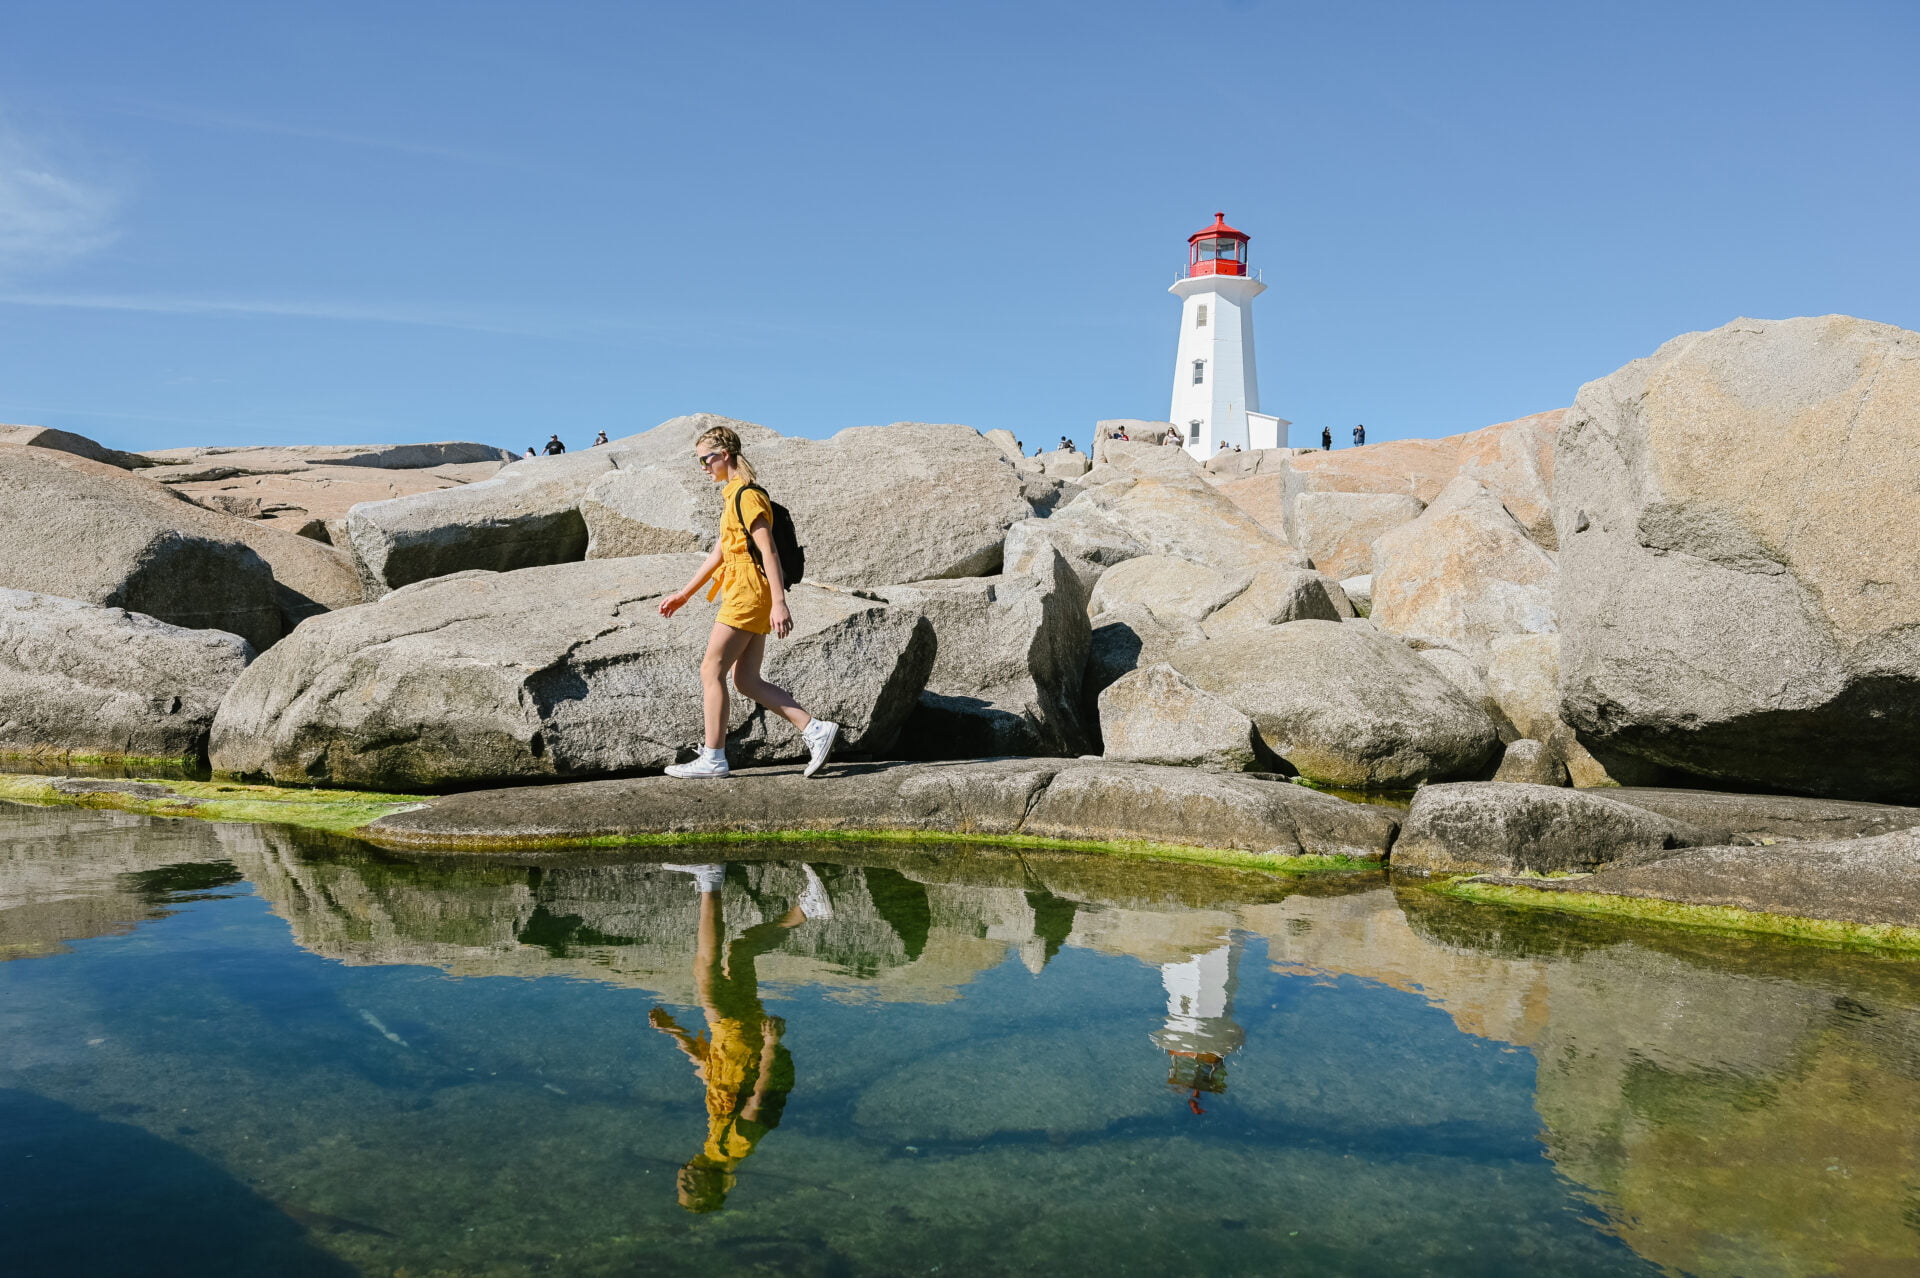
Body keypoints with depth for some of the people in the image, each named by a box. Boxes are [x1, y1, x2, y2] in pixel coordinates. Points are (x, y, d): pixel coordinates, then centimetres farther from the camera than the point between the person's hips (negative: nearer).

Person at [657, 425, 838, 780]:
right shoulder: (733, 495, 19)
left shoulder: (746, 495, -12)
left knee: (711, 671, -5)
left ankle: (712, 758, -1)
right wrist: (684, 594, 26)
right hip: (747, 595, 10)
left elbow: (768, 551, -19)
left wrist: (779, 603, -25)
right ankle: (815, 730, 4)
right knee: (746, 680, 7)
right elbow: (720, 551, 24)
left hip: (749, 592, -10)